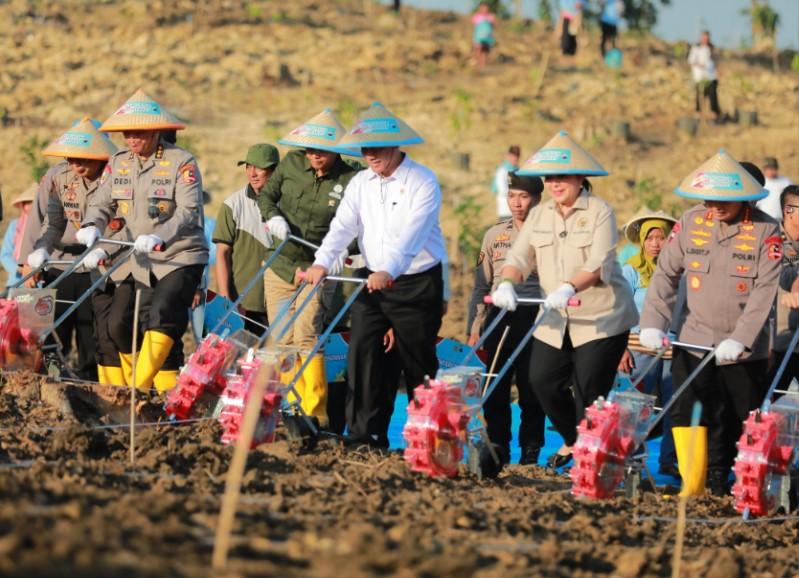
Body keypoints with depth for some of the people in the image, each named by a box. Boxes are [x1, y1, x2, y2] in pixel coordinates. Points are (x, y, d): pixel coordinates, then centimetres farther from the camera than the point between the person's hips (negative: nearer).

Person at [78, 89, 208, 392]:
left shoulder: (181, 162, -12)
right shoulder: (118, 163, 6)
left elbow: (189, 211, -22)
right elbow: (102, 203, 3)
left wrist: (160, 237, -39)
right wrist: (91, 227, -21)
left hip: (181, 258, -7)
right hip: (140, 262, 7)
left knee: (162, 314, -26)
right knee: (119, 325, 3)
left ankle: (141, 387, -27)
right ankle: (167, 390, 13)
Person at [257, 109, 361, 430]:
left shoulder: (350, 180, -10)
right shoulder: (292, 163, -1)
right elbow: (266, 195, 12)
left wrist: (344, 249, -27)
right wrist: (273, 217, -8)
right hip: (280, 266, 4)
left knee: (305, 336, -18)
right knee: (281, 340, 7)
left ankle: (316, 412, -14)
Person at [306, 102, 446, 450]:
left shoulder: (423, 182, -11)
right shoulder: (360, 183, 7)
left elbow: (412, 233, -24)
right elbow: (343, 226, -4)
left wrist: (388, 270, -38)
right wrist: (322, 263, -21)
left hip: (417, 284, -5)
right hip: (372, 280, 5)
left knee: (418, 363, 2)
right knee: (362, 353, -6)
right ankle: (365, 436, -3)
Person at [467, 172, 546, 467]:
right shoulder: (495, 234, 13)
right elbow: (481, 285, 16)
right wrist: (474, 329, 11)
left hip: (535, 319, -3)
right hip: (499, 317, 3)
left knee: (531, 390, -1)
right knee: (494, 388, 2)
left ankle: (530, 454, 8)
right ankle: (498, 450, 11)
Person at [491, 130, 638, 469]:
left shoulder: (599, 211, -9)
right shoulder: (539, 215, 8)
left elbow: (599, 264, -21)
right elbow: (520, 256, 1)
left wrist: (569, 288, -37)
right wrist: (507, 283, -21)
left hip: (601, 318, -6)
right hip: (556, 320, 6)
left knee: (589, 392, -7)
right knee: (542, 380, 2)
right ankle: (573, 440, 26)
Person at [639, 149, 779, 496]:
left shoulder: (766, 230, -8)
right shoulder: (691, 222, 1)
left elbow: (765, 291, -15)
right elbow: (666, 273, 3)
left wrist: (739, 340, -24)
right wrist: (652, 323, -8)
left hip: (744, 349, -2)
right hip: (695, 340, 2)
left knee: (740, 424, 4)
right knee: (686, 412, -13)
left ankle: (717, 481, 19)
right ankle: (692, 484, -10)